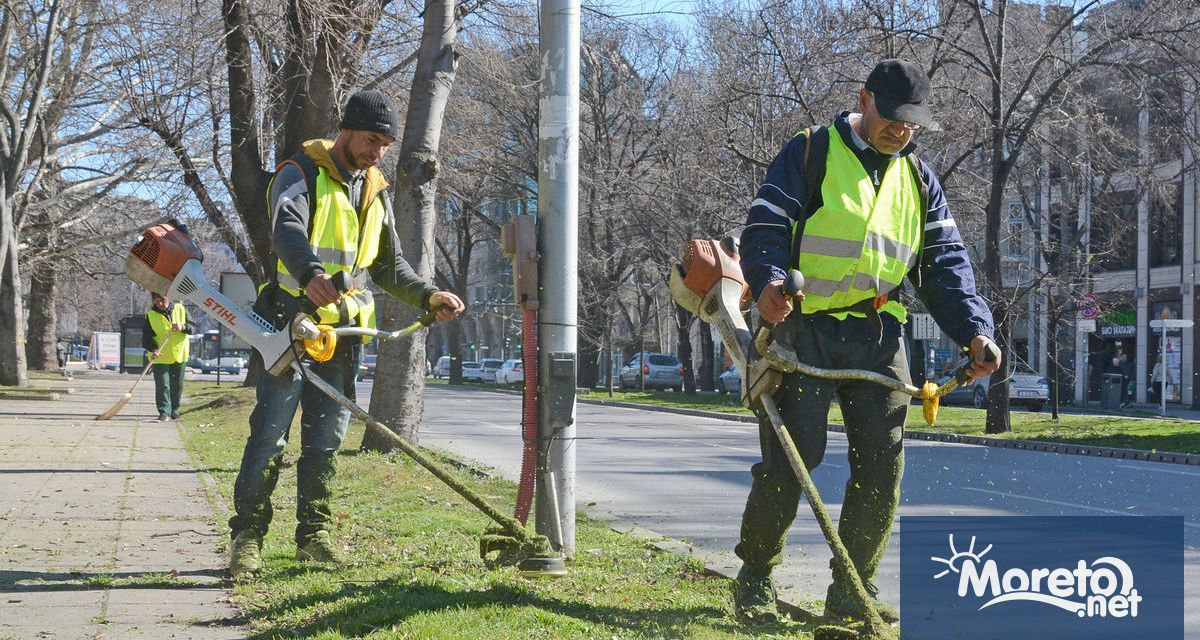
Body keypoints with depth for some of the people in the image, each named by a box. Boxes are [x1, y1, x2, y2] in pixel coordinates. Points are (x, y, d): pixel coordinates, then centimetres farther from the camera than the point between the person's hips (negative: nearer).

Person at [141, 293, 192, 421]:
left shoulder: (180, 309, -2)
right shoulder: (151, 315, -8)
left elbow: (192, 327, 1)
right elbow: (146, 337, -8)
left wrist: (183, 327, -21)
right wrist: (153, 349, -26)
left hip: (179, 355, 3)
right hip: (160, 357, -3)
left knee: (177, 385, 13)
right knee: (162, 384, -12)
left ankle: (174, 410, 28)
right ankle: (165, 412, -12)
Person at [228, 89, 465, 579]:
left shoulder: (376, 194, 17)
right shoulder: (303, 172, -5)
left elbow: (390, 268, 25)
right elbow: (286, 229, -26)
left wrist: (428, 296, 7)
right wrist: (310, 273, -46)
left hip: (344, 331, 6)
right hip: (292, 322, -6)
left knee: (326, 438, 7)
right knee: (270, 433, -8)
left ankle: (313, 535, 14)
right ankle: (247, 537, -3)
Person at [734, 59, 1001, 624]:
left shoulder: (918, 179, 18)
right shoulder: (810, 153, 3)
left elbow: (945, 261, 14)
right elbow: (763, 225, -6)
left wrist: (973, 328, -2)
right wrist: (768, 279, -27)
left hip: (878, 335, 5)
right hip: (805, 327, -5)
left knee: (882, 464, 1)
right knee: (788, 460, -7)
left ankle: (853, 588, 14)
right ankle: (755, 579, 10)